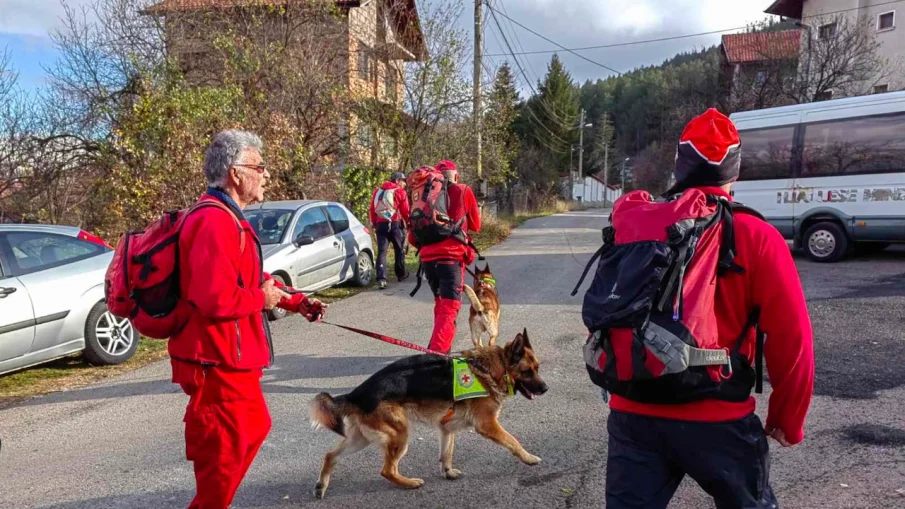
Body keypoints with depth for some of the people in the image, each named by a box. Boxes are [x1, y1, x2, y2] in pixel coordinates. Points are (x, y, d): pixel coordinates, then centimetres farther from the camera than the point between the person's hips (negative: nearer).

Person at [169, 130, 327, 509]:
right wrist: (262, 299, -16)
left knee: (252, 428, 26)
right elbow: (215, 299, -33)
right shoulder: (216, 222, -23)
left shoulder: (228, 218, 13)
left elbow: (250, 279, 22)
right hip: (218, 361, -11)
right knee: (224, 451, 3)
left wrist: (295, 301, 17)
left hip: (231, 357, 11)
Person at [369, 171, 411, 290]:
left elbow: (372, 210, 14)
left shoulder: (377, 191, 12)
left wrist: (374, 223, 24)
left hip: (380, 224, 3)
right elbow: (405, 211, -2)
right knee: (399, 250, 14)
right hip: (395, 224, -3)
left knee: (381, 251, -1)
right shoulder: (400, 192, -2)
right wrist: (408, 222, 16)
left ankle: (381, 278, -12)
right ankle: (401, 274, 26)